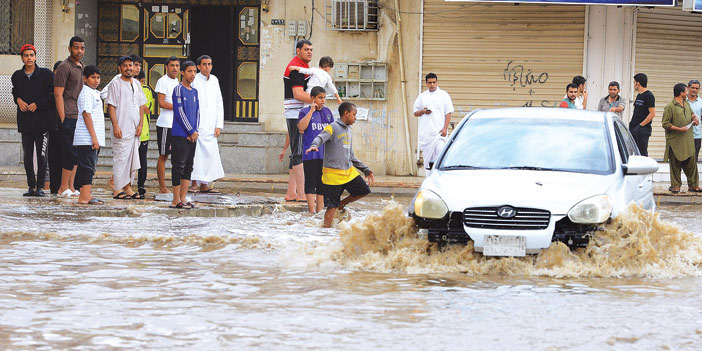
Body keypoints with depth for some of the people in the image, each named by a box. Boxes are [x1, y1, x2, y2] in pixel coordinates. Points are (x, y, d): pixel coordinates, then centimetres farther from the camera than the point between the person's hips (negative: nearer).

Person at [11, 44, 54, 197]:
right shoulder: (17, 76, 9)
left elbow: (53, 95, -2)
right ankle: (31, 186, 10)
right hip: (25, 120, 4)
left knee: (41, 155, -4)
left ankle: (40, 186, 0)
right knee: (27, 155, 5)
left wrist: (37, 104, -10)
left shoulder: (46, 74, -2)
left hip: (42, 119, -4)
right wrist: (18, 100, 2)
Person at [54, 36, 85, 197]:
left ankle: (71, 187, 12)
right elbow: (58, 94, -12)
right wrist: (63, 120, -16)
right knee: (71, 153, -9)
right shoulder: (64, 67, -9)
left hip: (80, 117, 8)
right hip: (69, 117, -8)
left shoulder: (81, 66, 18)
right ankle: (63, 188, -3)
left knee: (76, 153, 7)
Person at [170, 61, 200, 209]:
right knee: (178, 166, -6)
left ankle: (183, 198, 11)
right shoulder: (179, 89, -7)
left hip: (192, 136, 7)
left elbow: (197, 112, 15)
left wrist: (195, 131, 0)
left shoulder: (194, 91, 15)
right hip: (180, 134, -7)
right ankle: (176, 201, -6)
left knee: (188, 167, 7)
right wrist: (191, 132, -11)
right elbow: (179, 112, -12)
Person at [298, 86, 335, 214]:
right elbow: (301, 127, -18)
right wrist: (312, 111, -17)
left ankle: (320, 211, 13)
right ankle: (312, 211, -5)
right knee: (311, 182, -5)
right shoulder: (305, 111, -2)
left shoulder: (327, 112, 13)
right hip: (310, 154, -5)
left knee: (323, 183, 7)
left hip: (325, 154, 5)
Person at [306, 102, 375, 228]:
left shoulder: (348, 130, 18)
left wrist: (366, 170, 24)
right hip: (333, 173, -7)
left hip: (349, 171, 8)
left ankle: (341, 205, 17)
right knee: (332, 205, -7)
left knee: (363, 191, 0)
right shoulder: (333, 127, -6)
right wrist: (314, 146, -48)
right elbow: (321, 138, -25)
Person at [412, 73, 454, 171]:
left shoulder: (444, 95, 5)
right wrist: (423, 111, -6)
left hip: (439, 132, -3)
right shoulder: (422, 96, 13)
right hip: (425, 132, 3)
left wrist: (445, 128, -8)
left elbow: (448, 113, 2)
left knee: (440, 152, -16)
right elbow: (415, 113, 16)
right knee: (427, 157, 4)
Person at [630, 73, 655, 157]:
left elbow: (652, 114, -17)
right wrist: (631, 123, 13)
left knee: (642, 153, -8)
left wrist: (641, 125, -17)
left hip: (642, 130, -9)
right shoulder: (639, 95, 17)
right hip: (633, 129, 9)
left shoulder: (649, 96, -11)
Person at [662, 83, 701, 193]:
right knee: (675, 164, -1)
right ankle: (675, 186, 7)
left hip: (688, 141, 6)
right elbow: (665, 124, -11)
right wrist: (679, 129, -18)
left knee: (691, 163, 5)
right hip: (675, 141, -6)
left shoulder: (687, 105, 14)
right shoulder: (670, 107, -9)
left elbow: (691, 114, 31)